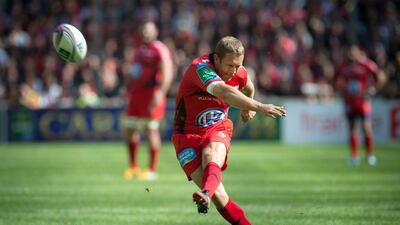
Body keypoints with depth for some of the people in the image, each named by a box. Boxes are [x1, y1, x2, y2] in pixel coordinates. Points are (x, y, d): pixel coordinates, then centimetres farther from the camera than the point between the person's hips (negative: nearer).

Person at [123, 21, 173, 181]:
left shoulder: (160, 50, -9)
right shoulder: (140, 50, 19)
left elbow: (167, 73, -17)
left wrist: (160, 93, -27)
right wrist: (129, 92, 25)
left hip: (151, 94, -9)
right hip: (136, 94, 9)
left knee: (151, 130, -6)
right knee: (130, 130, 8)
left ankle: (152, 169, 0)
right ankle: (133, 166, 19)